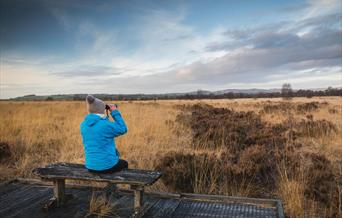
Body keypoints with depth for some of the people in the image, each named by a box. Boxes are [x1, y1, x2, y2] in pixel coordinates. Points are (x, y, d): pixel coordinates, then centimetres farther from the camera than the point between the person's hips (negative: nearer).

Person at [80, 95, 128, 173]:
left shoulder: (84, 125, -2)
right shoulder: (106, 124, -21)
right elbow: (123, 129, -6)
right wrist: (115, 112, -4)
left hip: (91, 166, 6)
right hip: (107, 166, -6)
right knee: (124, 163, 28)